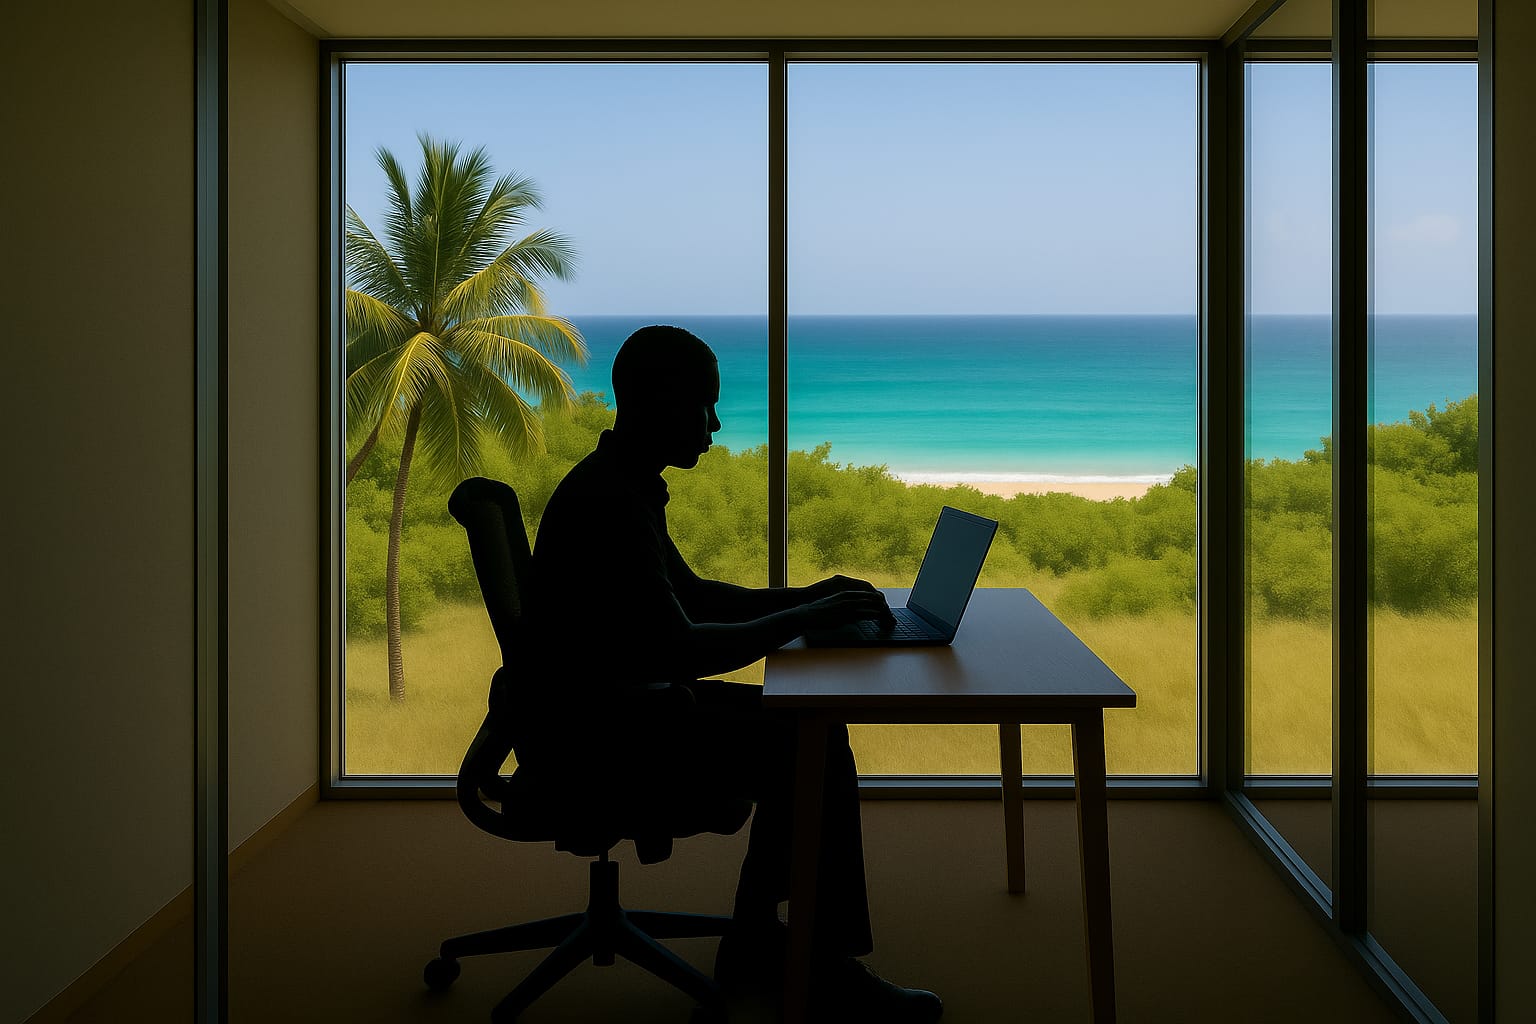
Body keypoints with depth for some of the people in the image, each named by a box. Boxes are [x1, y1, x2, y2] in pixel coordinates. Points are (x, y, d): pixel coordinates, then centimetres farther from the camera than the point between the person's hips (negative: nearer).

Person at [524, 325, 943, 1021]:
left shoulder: (627, 486, 11)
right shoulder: (607, 503, -22)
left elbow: (691, 593, 22)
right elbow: (682, 650, -27)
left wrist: (804, 596, 10)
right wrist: (804, 619, -17)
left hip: (621, 701, 11)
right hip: (596, 724, -11)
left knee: (812, 731, 9)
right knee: (817, 758, -15)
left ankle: (755, 943, 14)